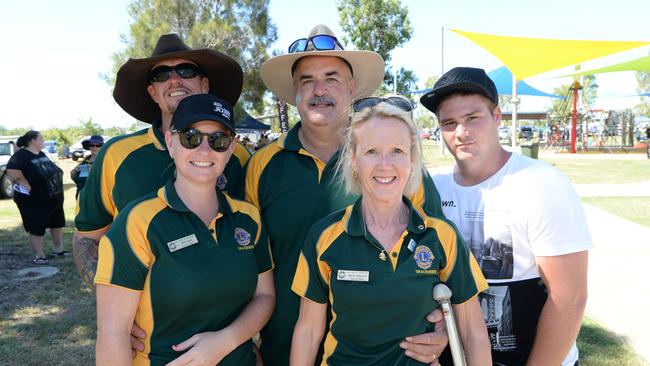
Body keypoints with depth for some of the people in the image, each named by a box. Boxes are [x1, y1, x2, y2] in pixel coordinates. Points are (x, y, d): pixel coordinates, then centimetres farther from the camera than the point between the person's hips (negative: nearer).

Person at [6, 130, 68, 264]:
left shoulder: (42, 155, 10)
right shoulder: (21, 156, -17)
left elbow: (53, 171, 24)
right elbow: (12, 171, -33)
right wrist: (28, 186, -26)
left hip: (54, 198, 9)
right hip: (34, 201, -9)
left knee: (57, 224, 17)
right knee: (36, 228, 1)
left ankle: (58, 249, 31)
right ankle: (39, 255, 13)